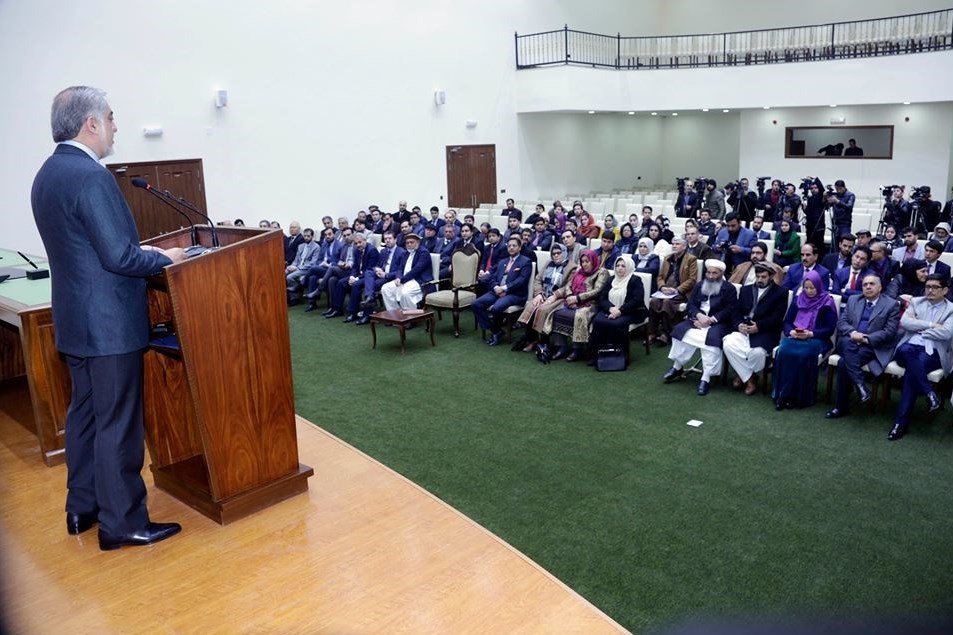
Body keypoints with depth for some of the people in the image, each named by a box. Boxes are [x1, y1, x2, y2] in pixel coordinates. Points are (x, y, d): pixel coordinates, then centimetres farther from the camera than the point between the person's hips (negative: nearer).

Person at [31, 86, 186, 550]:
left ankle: (82, 507, 31)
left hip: (75, 320, 10)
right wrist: (164, 258, -6)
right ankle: (122, 523, 10)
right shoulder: (91, 176, -20)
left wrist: (141, 251, 15)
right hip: (109, 323, -10)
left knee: (85, 412, 18)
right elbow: (119, 257, -23)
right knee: (118, 423, 0)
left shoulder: (47, 175, 11)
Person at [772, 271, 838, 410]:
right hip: (795, 337, 3)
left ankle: (798, 396, -26)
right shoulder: (798, 300, 15)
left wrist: (810, 334, -16)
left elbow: (830, 329, -2)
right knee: (784, 351, -31)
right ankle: (782, 395, -28)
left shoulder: (827, 303, 3)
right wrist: (791, 331, -9)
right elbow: (787, 321, 13)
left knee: (802, 354, -36)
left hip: (816, 339, -3)